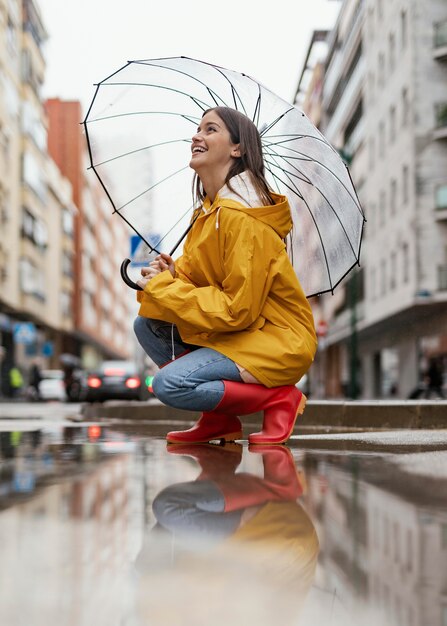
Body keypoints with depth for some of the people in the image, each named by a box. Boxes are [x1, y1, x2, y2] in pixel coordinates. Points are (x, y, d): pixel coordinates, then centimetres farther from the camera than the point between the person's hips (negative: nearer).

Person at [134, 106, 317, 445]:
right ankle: (220, 419, 7)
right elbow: (203, 279, 15)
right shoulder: (210, 209, 10)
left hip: (277, 340, -10)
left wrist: (163, 289, -16)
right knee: (147, 325, 2)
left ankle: (278, 398, -5)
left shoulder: (242, 219, -21)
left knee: (169, 385, -22)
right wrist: (173, 275, -8)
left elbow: (237, 309, -23)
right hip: (233, 329, 10)